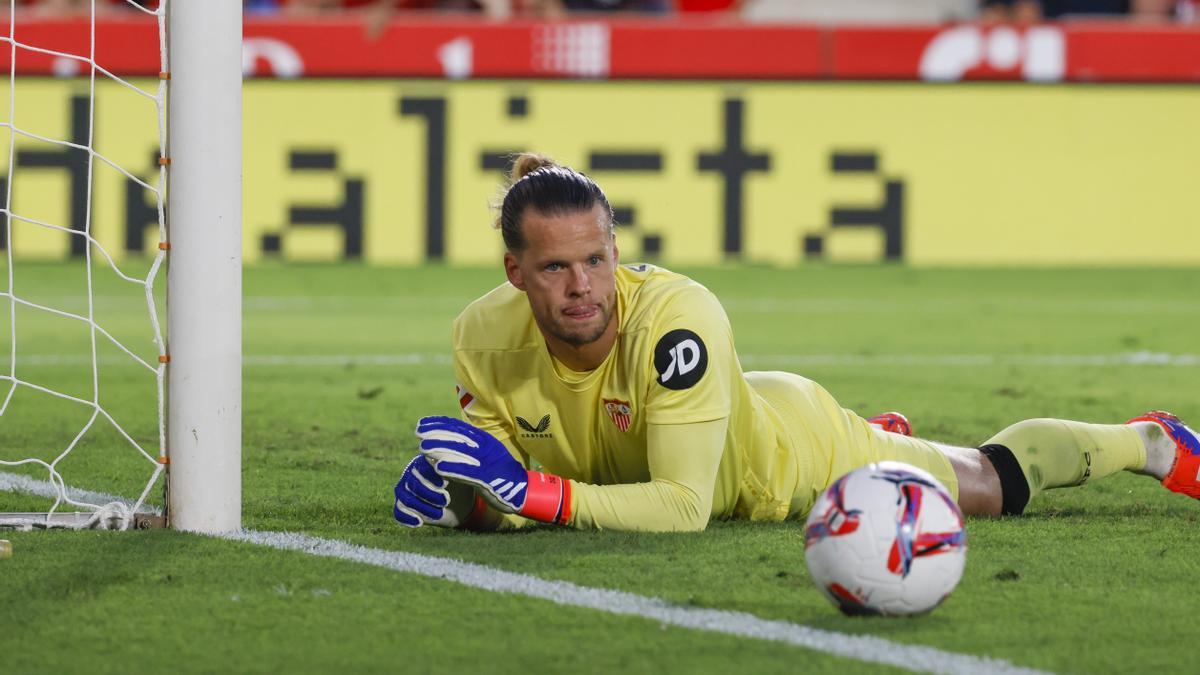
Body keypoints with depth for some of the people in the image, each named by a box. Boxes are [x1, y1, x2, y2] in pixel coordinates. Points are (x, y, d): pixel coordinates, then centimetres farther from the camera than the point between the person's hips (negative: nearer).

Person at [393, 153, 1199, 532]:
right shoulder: (485, 337, -32)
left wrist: (541, 493, -54)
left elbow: (685, 505, -46)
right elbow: (500, 485, -18)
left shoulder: (677, 318, -46)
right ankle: (883, 437, 68)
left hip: (793, 447, -4)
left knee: (996, 480, 20)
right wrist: (468, 498, -41)